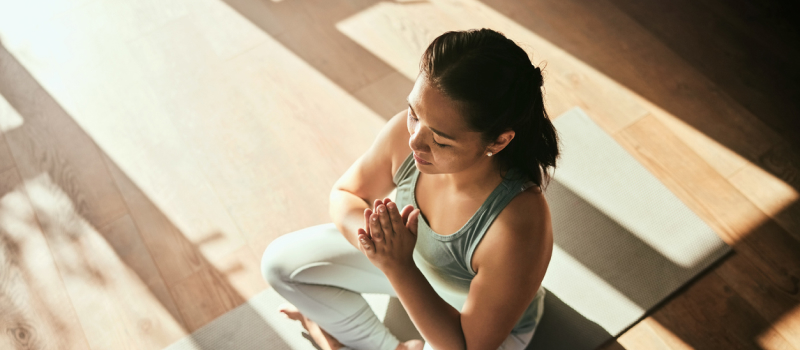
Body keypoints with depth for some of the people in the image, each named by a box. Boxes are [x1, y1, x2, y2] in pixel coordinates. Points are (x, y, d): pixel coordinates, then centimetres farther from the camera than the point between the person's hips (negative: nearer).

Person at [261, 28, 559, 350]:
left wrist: (398, 267, -39)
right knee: (280, 261, 1)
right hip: (413, 255, 5)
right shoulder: (405, 131, -29)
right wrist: (373, 234, -32)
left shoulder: (518, 229, -42)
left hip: (491, 322, -4)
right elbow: (345, 194, -8)